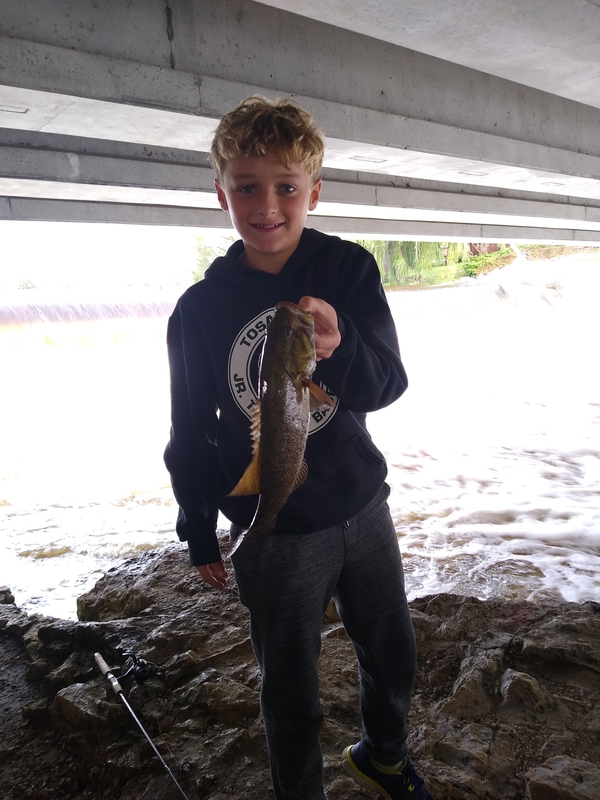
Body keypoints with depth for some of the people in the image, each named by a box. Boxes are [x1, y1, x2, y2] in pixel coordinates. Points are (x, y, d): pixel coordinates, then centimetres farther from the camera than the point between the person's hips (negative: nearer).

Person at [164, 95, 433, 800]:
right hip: (273, 535, -2)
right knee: (291, 694, 16)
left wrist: (339, 349, -37)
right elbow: (190, 435, 0)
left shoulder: (349, 271, -7)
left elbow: (388, 383, -15)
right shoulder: (200, 309, -9)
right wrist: (199, 536, 5)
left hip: (362, 510, 3)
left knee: (393, 658, 23)